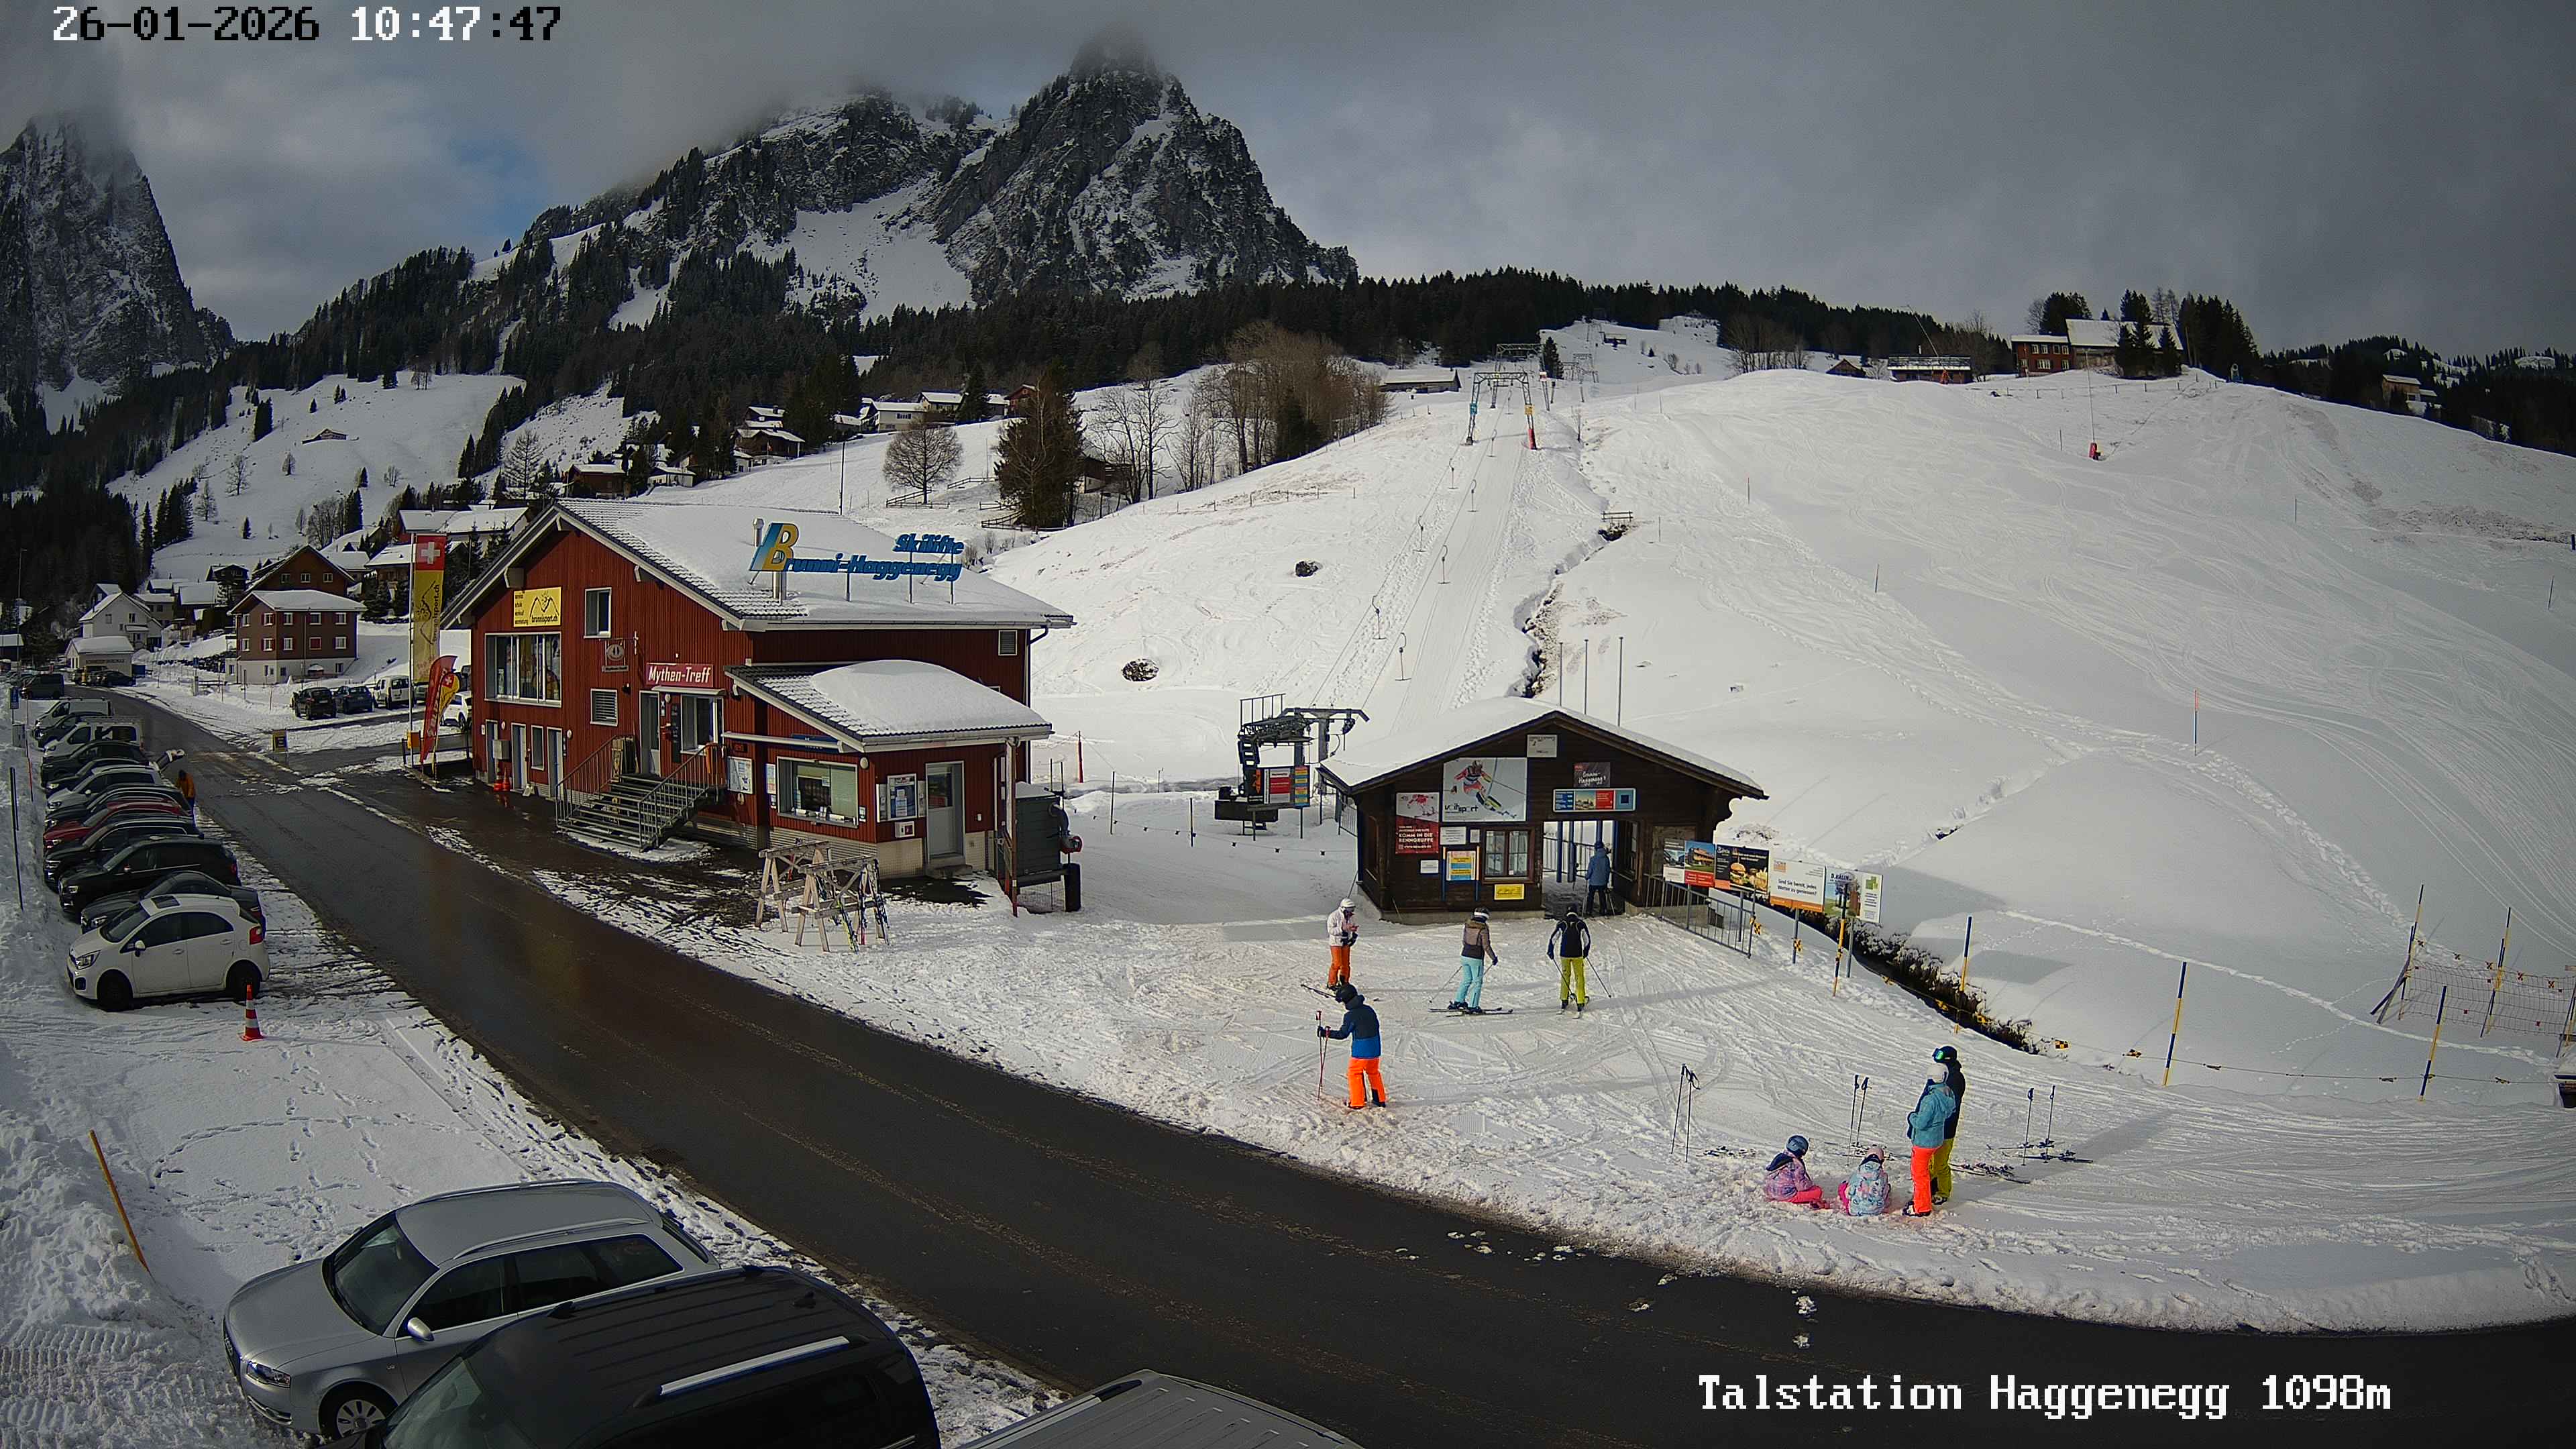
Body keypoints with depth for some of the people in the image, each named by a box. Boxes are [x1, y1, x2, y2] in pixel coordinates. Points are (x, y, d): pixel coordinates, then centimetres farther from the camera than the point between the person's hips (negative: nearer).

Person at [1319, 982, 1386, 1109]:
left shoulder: (1350, 1016, -16)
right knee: (1373, 1073, 22)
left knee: (1355, 1074, 8)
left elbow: (1342, 1034, -10)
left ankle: (1357, 1103, 9)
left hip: (1360, 1050, -7)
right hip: (1374, 1049, 7)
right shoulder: (1369, 1010, 4)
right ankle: (1380, 1099, 28)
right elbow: (1376, 1026, 14)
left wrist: (1326, 1032, -1)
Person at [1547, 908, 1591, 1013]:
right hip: (1577, 954, -1)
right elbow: (1587, 940, 4)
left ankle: (1564, 1001, 19)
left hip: (1564, 954, 2)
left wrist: (1550, 950, 12)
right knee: (1579, 978, 4)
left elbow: (1553, 937, 1)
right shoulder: (1581, 924, -1)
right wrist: (1586, 951, 20)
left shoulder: (1562, 924, 1)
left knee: (1565, 976, 17)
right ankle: (1580, 1003, -1)